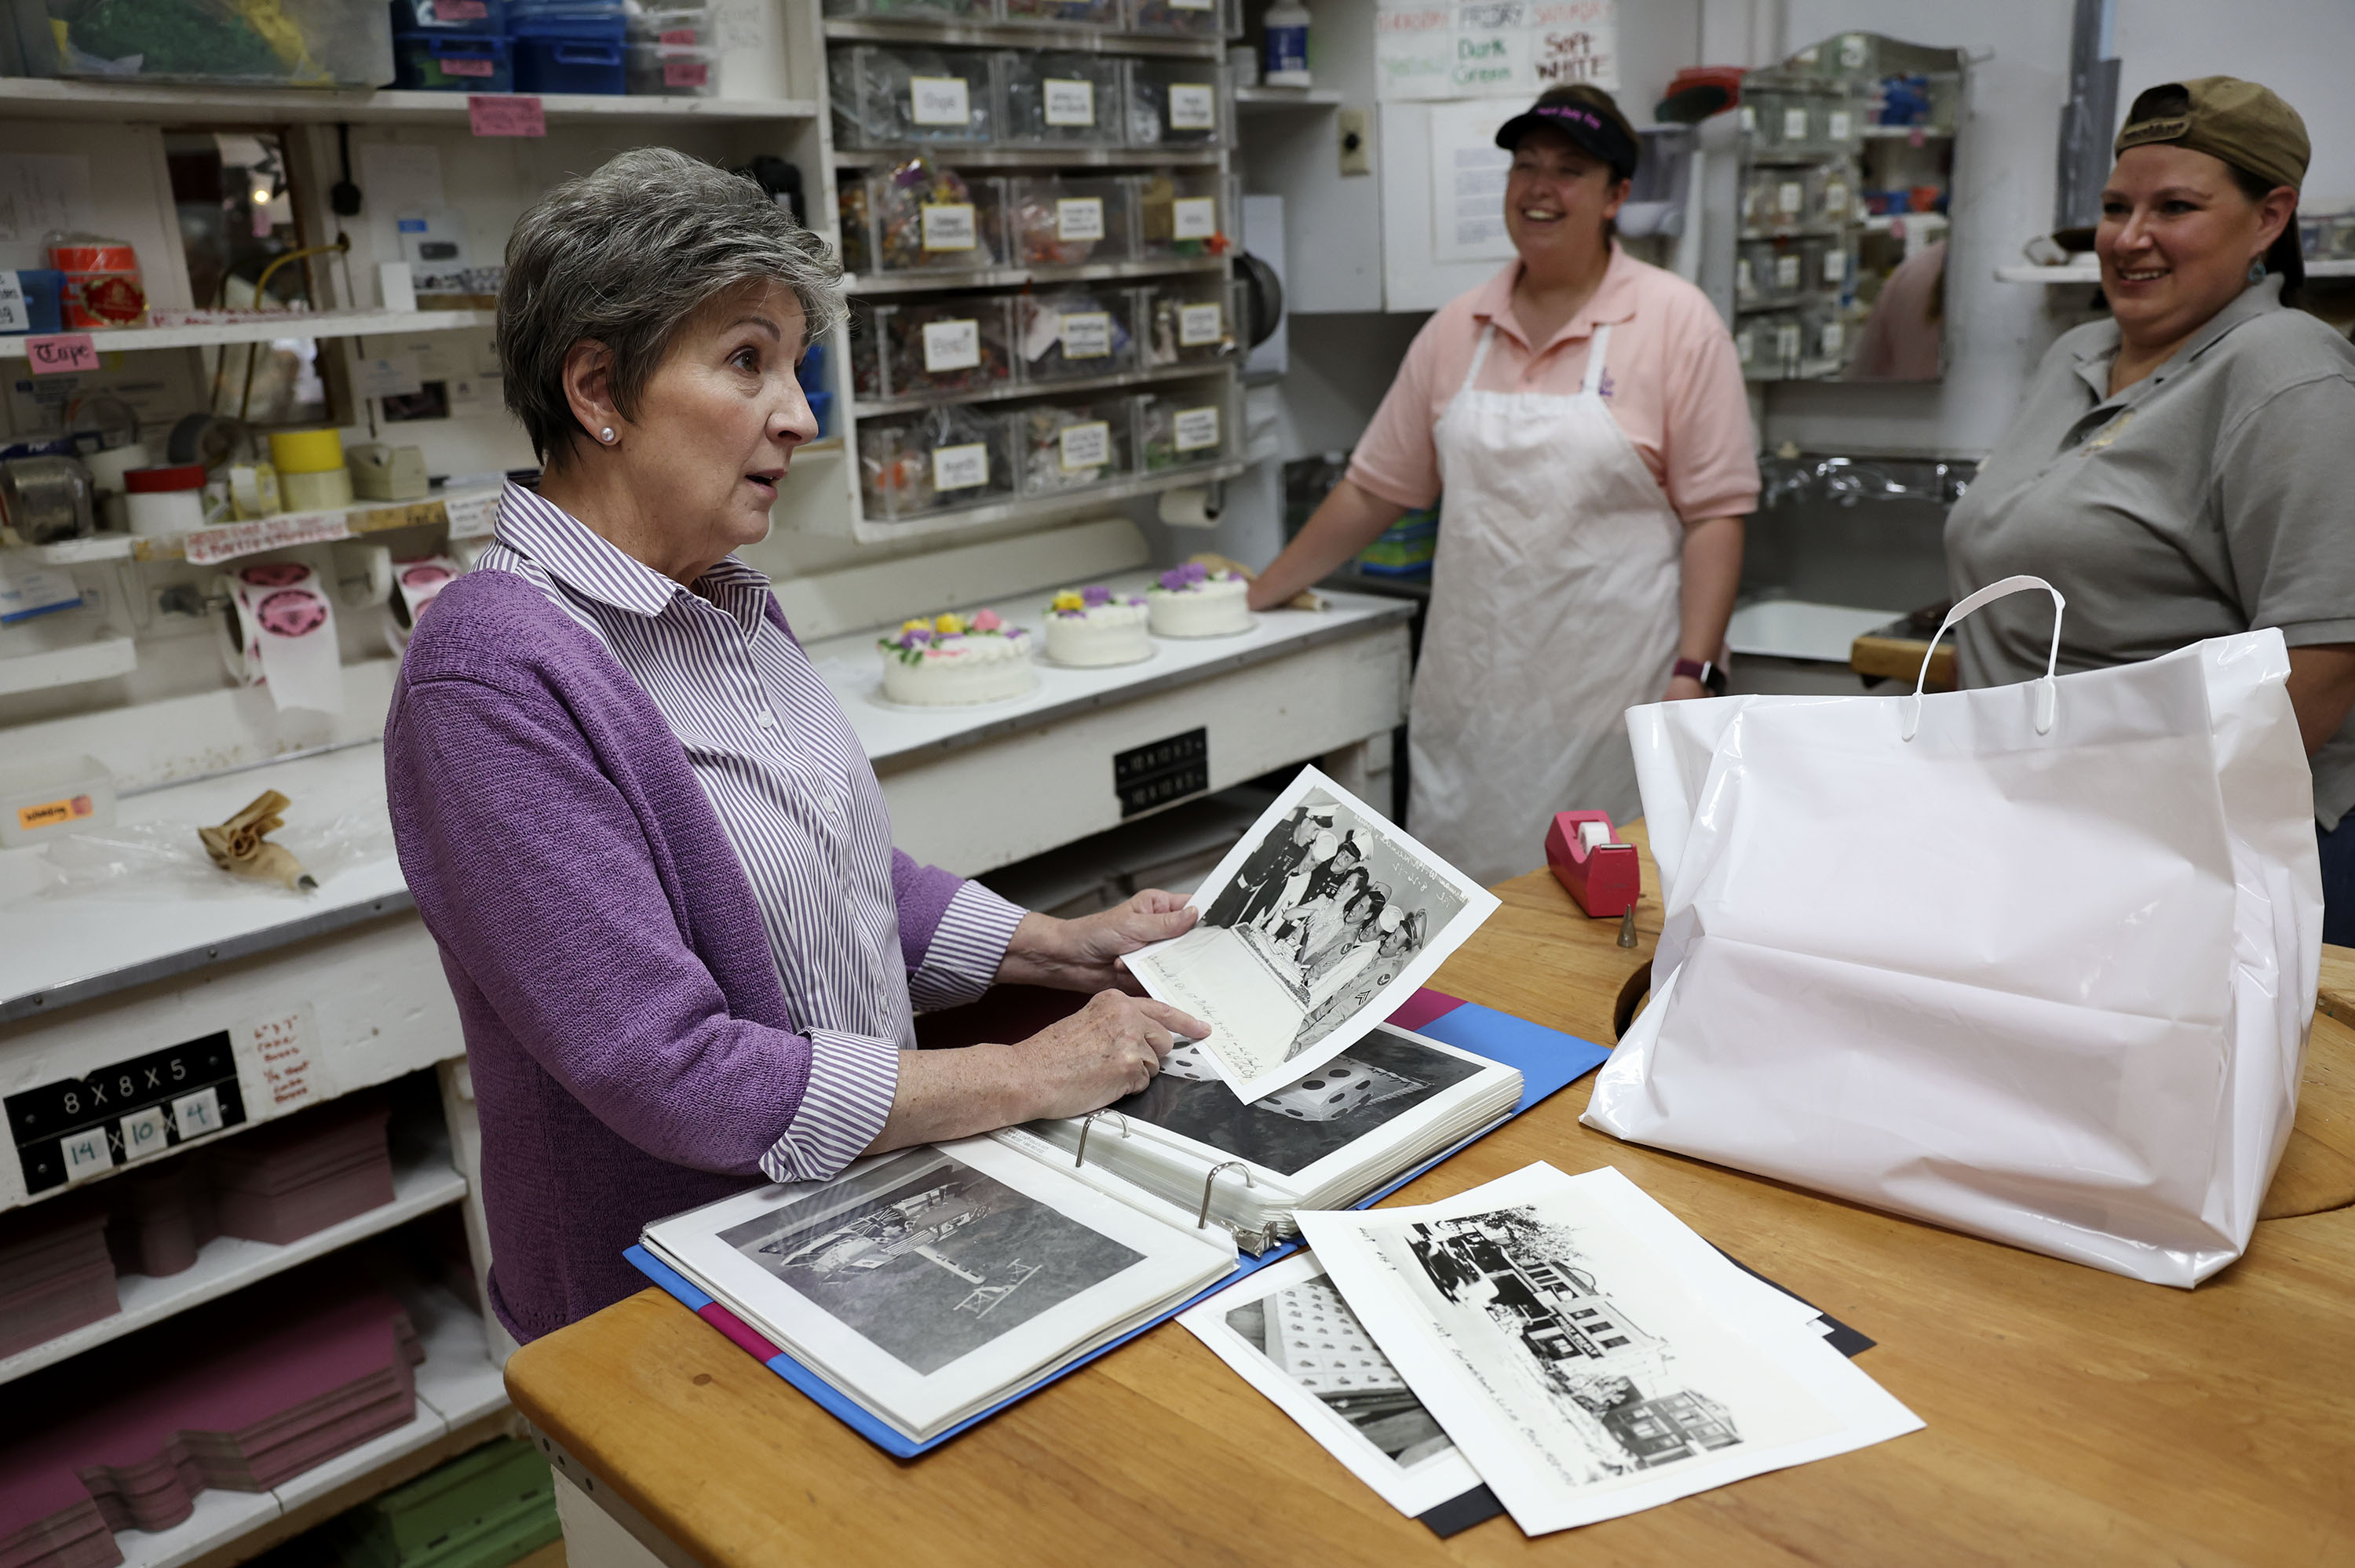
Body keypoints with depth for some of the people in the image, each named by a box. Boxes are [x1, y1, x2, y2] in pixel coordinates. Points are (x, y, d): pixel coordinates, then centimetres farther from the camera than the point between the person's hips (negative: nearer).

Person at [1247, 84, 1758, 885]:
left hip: (1612, 693, -4)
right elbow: (1375, 488, 16)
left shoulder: (1675, 321, -1)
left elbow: (1715, 513, -5)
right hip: (1473, 693, 4)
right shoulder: (1458, 329, 11)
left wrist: (1695, 673, -13)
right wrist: (1260, 594, 16)